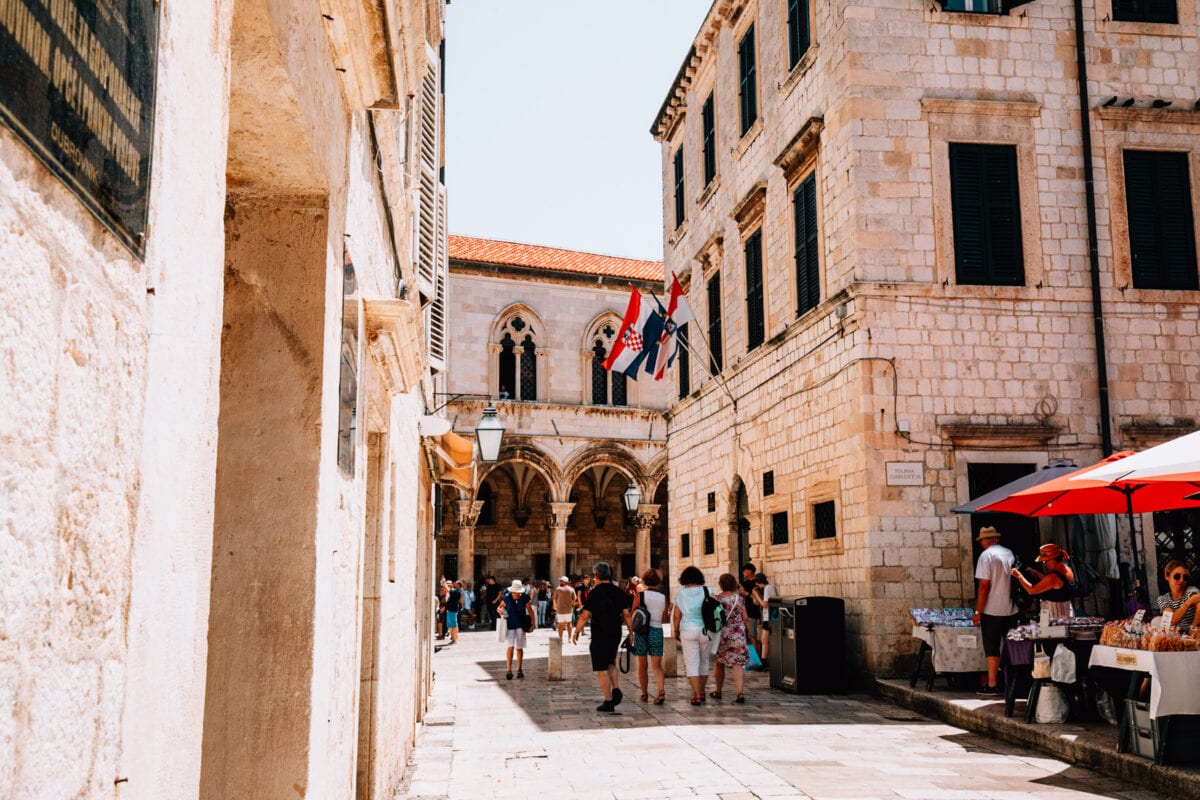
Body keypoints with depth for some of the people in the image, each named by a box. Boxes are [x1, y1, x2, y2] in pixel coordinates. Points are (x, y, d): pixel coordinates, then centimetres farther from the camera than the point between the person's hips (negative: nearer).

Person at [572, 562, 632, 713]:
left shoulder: (595, 592, -11)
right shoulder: (619, 592, 4)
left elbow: (585, 616, -12)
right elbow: (626, 614, 5)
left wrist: (576, 632, 0)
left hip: (599, 636, -5)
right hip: (616, 635, 6)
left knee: (602, 670, 2)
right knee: (610, 662, 26)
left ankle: (608, 702, 2)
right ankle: (615, 689, 7)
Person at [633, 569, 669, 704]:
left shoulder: (640, 595, -6)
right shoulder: (663, 597, 1)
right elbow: (664, 618, 7)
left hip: (641, 631, -1)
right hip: (657, 631, 1)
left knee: (642, 666, 12)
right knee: (656, 665, 0)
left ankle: (644, 694, 19)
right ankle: (661, 690, -21)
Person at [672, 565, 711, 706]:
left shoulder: (680, 593, -1)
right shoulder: (706, 591, -1)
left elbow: (676, 616, 0)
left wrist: (676, 631, 12)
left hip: (688, 631, -2)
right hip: (705, 630, 2)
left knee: (691, 663, 2)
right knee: (704, 661, 17)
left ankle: (697, 696, -7)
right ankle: (701, 692, 28)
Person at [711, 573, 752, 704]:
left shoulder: (717, 598, -5)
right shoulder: (739, 598, 0)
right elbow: (746, 618, 1)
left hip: (721, 634, 0)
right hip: (738, 636, 0)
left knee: (719, 664, 15)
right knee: (738, 664, -2)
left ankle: (718, 692, 27)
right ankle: (740, 693, -15)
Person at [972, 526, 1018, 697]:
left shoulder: (986, 555, -10)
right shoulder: (1010, 554, 8)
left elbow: (984, 586, -15)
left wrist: (978, 612, -10)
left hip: (993, 611, -6)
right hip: (1012, 610, 6)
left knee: (992, 650, 0)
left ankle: (992, 686, 1)